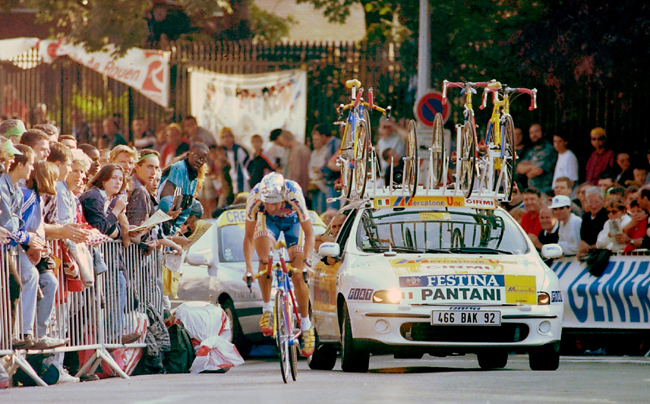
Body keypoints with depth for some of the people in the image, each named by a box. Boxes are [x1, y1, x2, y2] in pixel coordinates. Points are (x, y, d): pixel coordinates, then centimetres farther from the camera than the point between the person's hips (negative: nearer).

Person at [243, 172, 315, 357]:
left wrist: (306, 261, -43)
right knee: (264, 260, -27)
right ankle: (266, 310, -10)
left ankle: (306, 326, 9)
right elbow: (249, 236, -24)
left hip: (293, 221, -1)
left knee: (298, 276, -6)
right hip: (268, 221, 1)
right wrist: (248, 268, -33)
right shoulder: (254, 199, -36)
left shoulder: (294, 197, -40)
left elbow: (309, 233, -30)